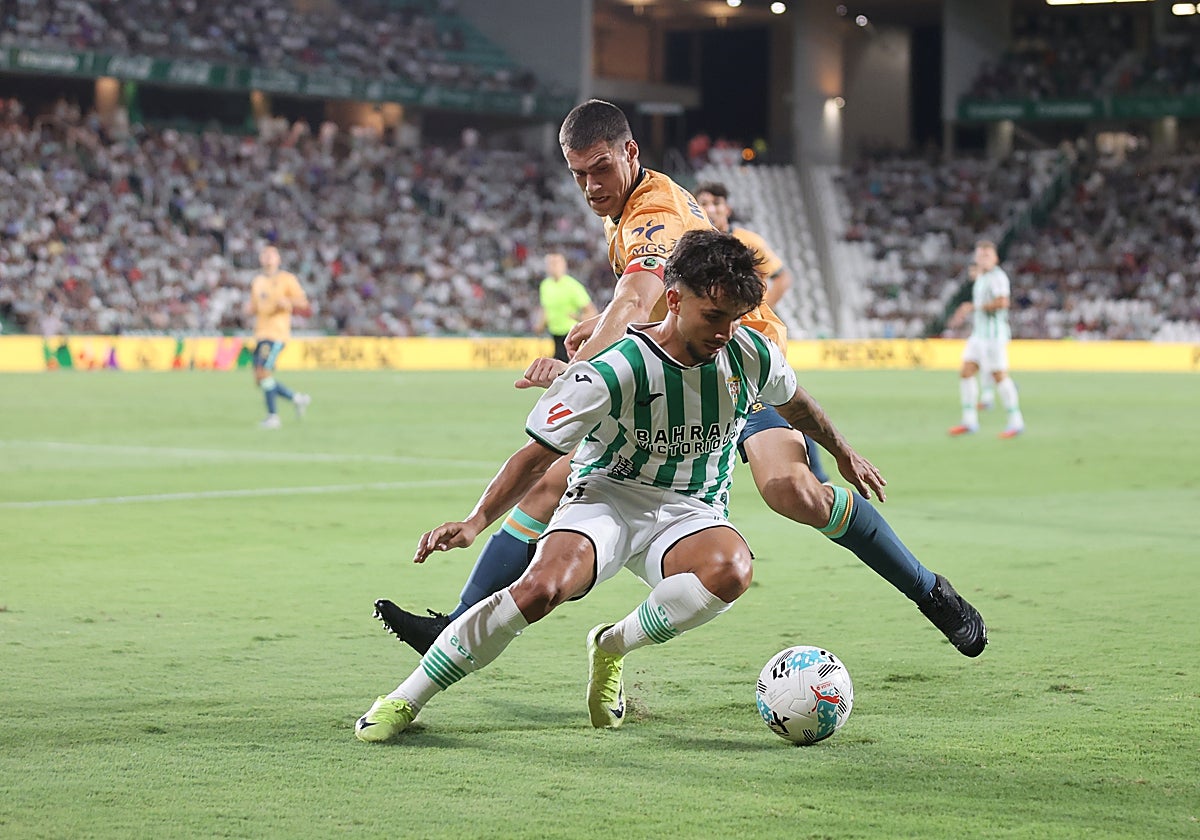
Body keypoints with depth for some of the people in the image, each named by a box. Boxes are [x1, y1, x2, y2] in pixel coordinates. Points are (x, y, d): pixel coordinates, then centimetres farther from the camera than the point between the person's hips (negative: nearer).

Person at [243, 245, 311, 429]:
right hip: (260, 334, 7)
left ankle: (273, 416, -12)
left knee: (264, 372, -19)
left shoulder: (287, 279, 1)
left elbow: (303, 303, -1)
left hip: (277, 333, -7)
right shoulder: (257, 282, 19)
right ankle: (298, 398, 18)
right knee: (260, 379, 2)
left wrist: (289, 304, -21)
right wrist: (249, 308, 4)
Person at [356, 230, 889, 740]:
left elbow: (794, 401, 20)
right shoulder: (615, 369, -19)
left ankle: (613, 647, -8)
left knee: (732, 570, -35)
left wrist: (844, 454, 32)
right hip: (606, 498, -3)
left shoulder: (751, 356, -6)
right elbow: (538, 455, -15)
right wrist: (476, 522, -27)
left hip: (691, 512, 3)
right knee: (544, 586, -35)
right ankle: (404, 702, -19)